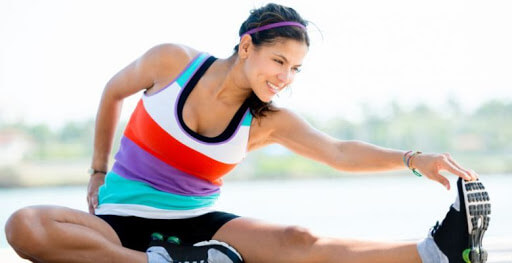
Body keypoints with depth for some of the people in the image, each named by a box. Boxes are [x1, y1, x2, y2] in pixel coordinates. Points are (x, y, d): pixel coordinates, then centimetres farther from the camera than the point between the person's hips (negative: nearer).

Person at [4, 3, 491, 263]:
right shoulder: (172, 62, -7)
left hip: (196, 224, 1)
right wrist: (99, 172, 15)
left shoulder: (268, 121, -2)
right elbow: (112, 92, 11)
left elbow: (339, 153, -11)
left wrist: (413, 160, -26)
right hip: (122, 223, -1)